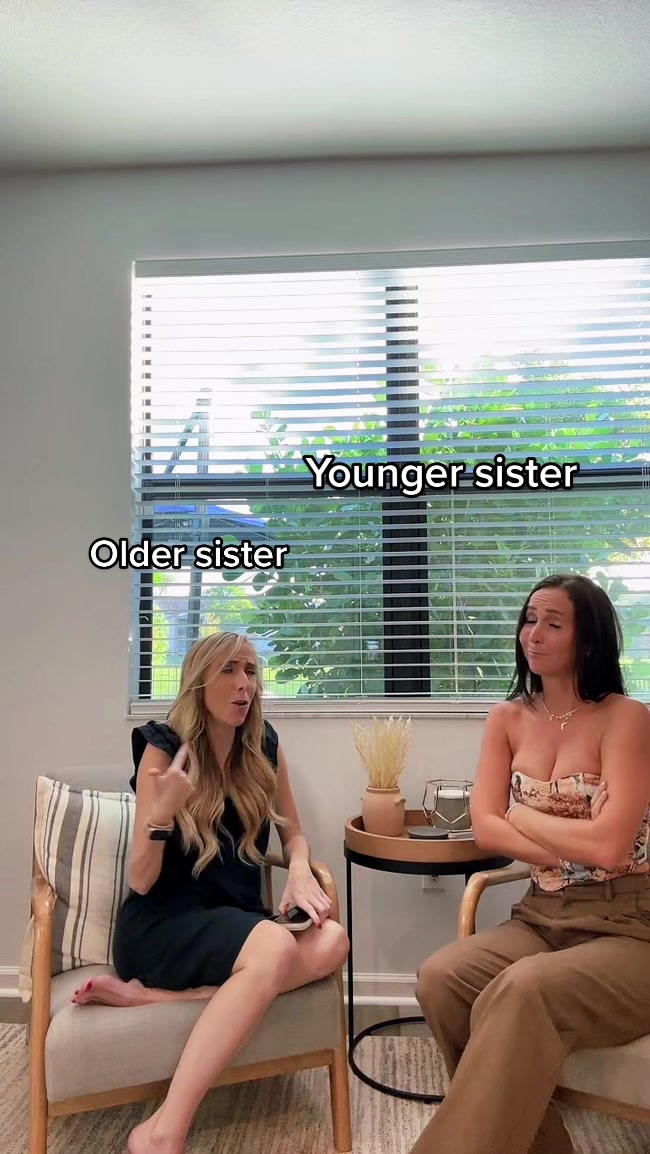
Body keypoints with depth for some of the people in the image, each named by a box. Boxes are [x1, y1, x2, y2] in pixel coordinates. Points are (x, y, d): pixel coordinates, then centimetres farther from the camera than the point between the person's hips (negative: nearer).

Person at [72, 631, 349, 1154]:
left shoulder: (265, 747, 3)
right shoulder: (163, 749, -10)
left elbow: (292, 833, 14)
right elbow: (140, 882, -10)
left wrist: (300, 871, -8)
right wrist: (164, 811, -28)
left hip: (236, 919, 5)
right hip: (161, 925, -5)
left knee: (331, 941, -25)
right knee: (276, 947, -34)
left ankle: (149, 995, -22)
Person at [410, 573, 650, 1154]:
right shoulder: (508, 721, 7)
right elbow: (485, 829, -1)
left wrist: (521, 816, -5)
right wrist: (574, 849, -12)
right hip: (541, 918, 5)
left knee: (521, 992, -33)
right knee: (440, 979, -21)